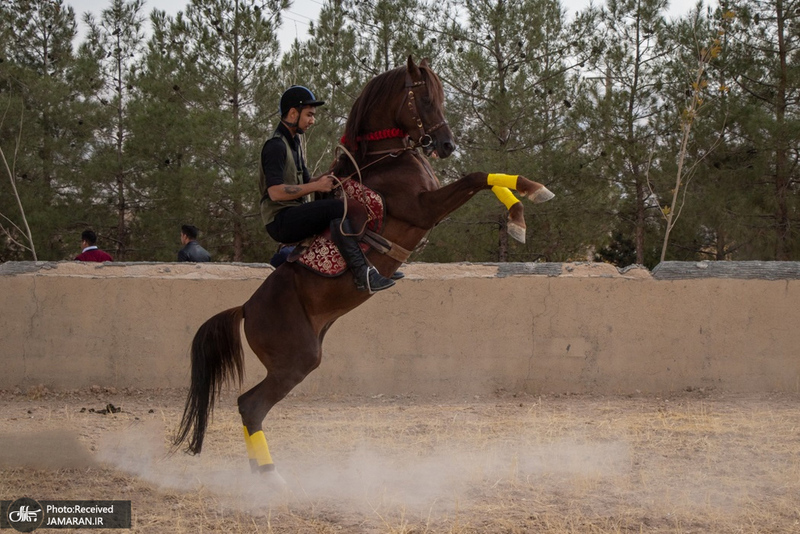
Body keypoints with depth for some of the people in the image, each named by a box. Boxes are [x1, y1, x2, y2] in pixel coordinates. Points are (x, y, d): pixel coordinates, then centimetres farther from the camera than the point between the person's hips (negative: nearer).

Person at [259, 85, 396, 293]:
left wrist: (329, 176, 0)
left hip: (297, 217, 10)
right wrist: (317, 186, -20)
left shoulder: (293, 142, 19)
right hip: (281, 222, -10)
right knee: (339, 207, -28)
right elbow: (276, 192, -24)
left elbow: (305, 182, 20)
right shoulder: (276, 146, -13)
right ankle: (363, 274, -38)